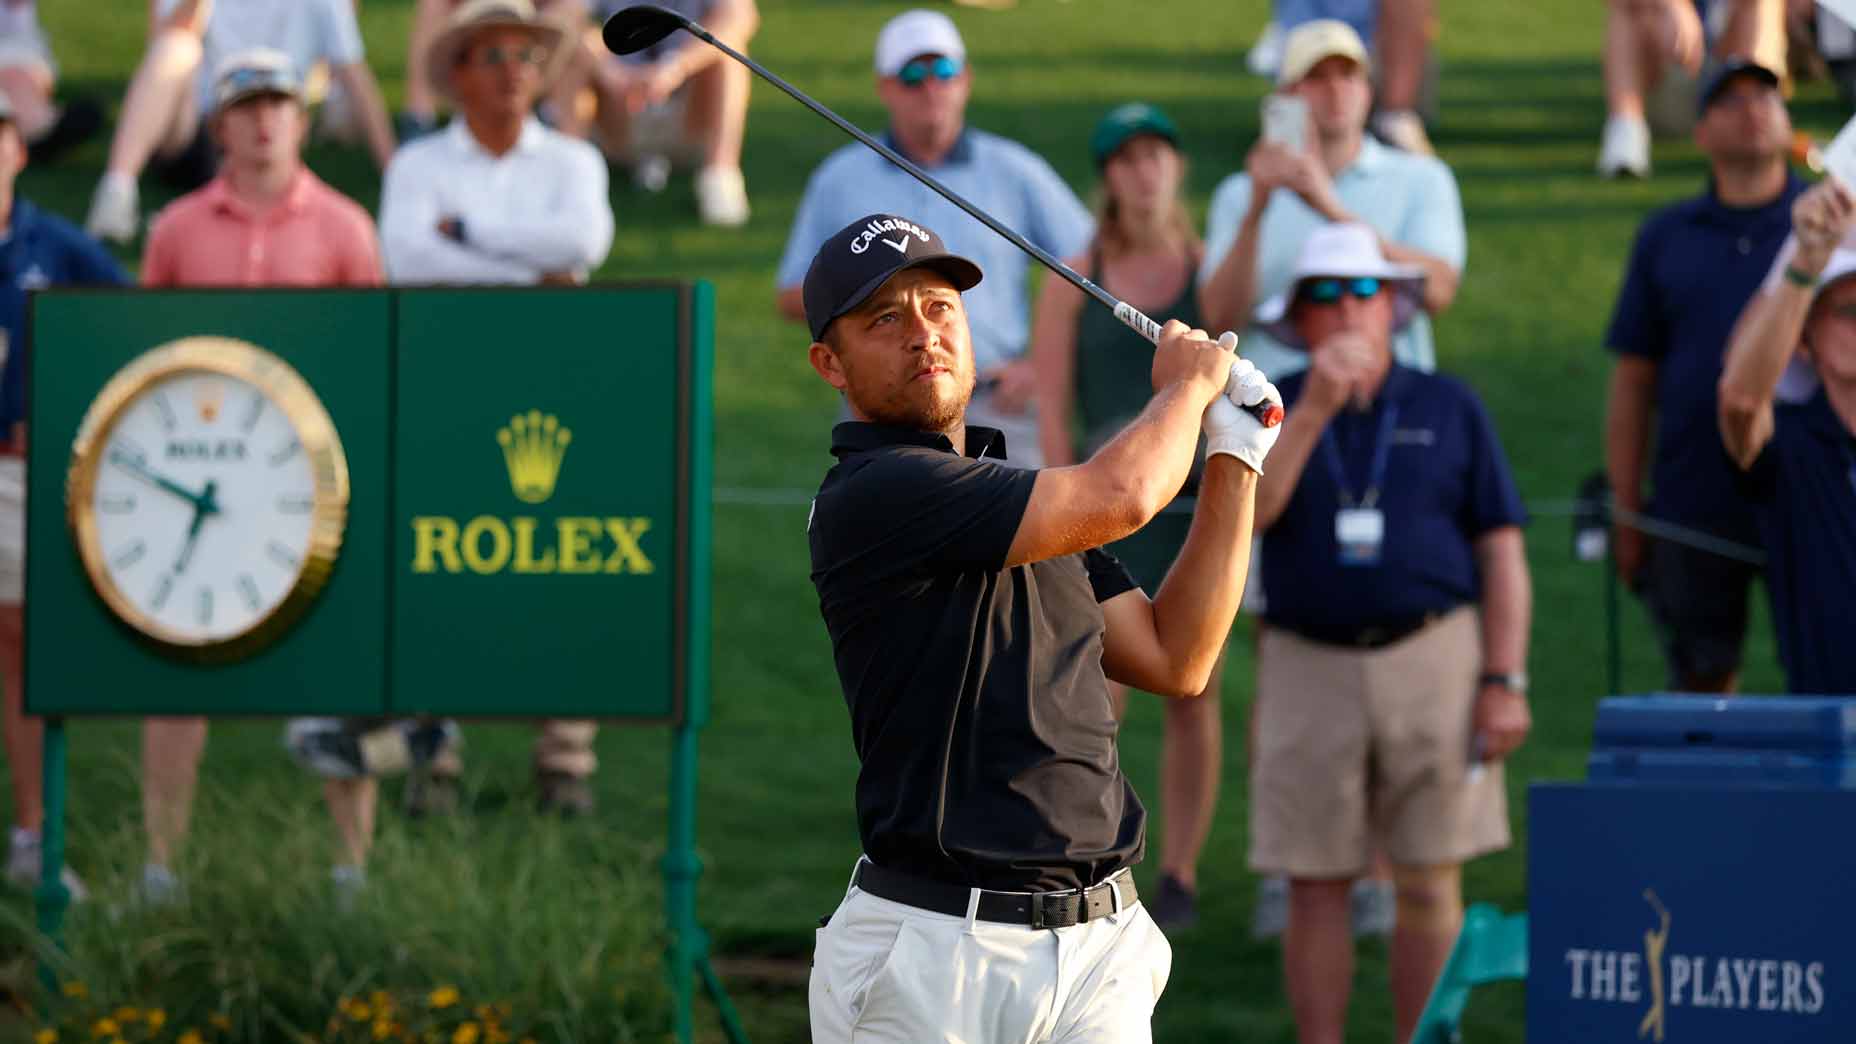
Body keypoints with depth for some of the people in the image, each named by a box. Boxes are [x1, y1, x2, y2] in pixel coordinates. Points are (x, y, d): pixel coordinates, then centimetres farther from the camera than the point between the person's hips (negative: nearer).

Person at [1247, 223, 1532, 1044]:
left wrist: (1505, 682, -4)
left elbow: (1502, 553, 5)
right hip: (1310, 666, 1)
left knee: (1429, 884, 0)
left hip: (1432, 662, 0)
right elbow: (1246, 513, -12)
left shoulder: (1448, 411, 6)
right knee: (1315, 885, 2)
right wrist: (1314, 409, -21)